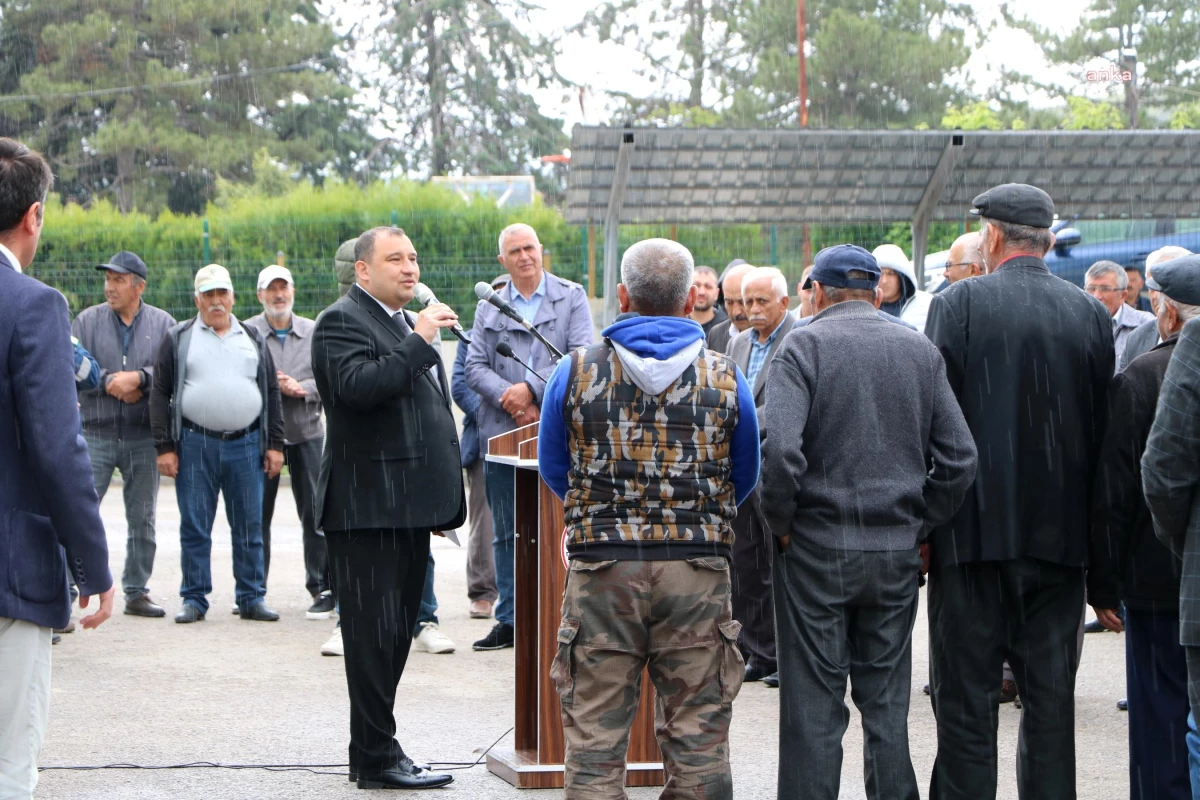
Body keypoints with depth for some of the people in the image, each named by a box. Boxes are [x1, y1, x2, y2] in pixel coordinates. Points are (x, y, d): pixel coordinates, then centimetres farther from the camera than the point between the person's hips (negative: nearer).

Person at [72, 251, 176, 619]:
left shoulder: (163, 324, 3)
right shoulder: (87, 321, 4)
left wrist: (139, 378, -18)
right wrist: (108, 383, -14)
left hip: (143, 437, 1)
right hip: (96, 434, -1)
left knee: (143, 519, 9)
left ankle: (137, 591, 20)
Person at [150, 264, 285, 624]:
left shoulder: (253, 339, 13)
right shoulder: (178, 339, 6)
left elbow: (271, 393, 14)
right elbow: (160, 394, 4)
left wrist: (274, 444, 7)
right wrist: (164, 447, -4)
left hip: (245, 445, 2)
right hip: (195, 445, -2)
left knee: (250, 528, 3)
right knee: (194, 528, 1)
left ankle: (252, 598, 10)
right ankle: (194, 600, 9)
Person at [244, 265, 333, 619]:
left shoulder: (313, 333, 7)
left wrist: (302, 388, -12)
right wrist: (271, 386, -16)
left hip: (307, 434, 1)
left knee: (316, 514, -1)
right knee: (257, 514, 4)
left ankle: (322, 587, 7)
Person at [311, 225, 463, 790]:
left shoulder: (407, 323, 21)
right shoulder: (343, 321, -8)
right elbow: (357, 386, -27)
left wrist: (441, 500, 24)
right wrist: (418, 341, -24)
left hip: (409, 506, 9)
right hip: (368, 506, -9)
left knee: (396, 633, 11)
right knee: (374, 634, -7)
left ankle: (375, 752, 17)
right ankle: (376, 759, -4)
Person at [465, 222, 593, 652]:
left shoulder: (571, 297, 5)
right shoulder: (488, 307, 14)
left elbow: (581, 356, -6)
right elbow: (475, 366, 5)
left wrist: (532, 388, -14)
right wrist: (509, 401, -12)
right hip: (502, 434, 3)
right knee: (507, 532, 7)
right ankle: (509, 620, 13)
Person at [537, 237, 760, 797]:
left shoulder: (574, 372, -2)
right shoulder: (725, 378, 0)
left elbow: (553, 470, 11)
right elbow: (744, 478, 13)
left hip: (601, 568, 0)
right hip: (699, 570, 1)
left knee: (595, 735, 6)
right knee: (699, 738, 7)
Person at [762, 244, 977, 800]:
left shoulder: (804, 346, -7)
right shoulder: (921, 351, 6)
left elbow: (778, 448, -19)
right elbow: (959, 457, 1)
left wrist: (781, 523, -5)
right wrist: (922, 525, 9)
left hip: (818, 546, -4)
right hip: (898, 553, 4)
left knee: (814, 707, 1)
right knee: (887, 704, 11)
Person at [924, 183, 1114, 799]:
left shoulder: (958, 304, -6)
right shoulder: (1092, 315, 4)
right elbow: (1103, 426, 7)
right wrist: (1085, 520, 16)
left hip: (975, 531, -3)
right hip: (1060, 536, 3)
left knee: (966, 696, 2)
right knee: (1051, 696, 9)